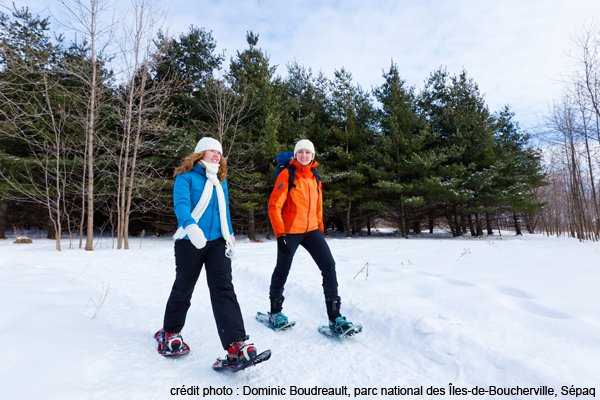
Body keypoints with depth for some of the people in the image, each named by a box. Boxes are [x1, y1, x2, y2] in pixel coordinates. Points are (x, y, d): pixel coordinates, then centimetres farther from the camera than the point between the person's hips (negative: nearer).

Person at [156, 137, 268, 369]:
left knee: (223, 288, -10)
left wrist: (230, 235, 17)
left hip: (217, 241, 4)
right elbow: (181, 203, -19)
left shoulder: (221, 181, 16)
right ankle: (170, 333, 35)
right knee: (183, 289, 9)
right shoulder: (186, 176, -3)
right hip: (190, 242, -3)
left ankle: (236, 344, -16)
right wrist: (190, 226, -38)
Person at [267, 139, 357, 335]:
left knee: (329, 265, -8)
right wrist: (279, 234, -18)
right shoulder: (287, 175, -7)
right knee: (282, 270, 8)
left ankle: (334, 317, 0)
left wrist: (320, 230, 16)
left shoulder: (315, 177, 11)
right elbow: (274, 206, -12)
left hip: (311, 230, 5)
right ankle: (275, 312, 32)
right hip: (290, 231, -4)